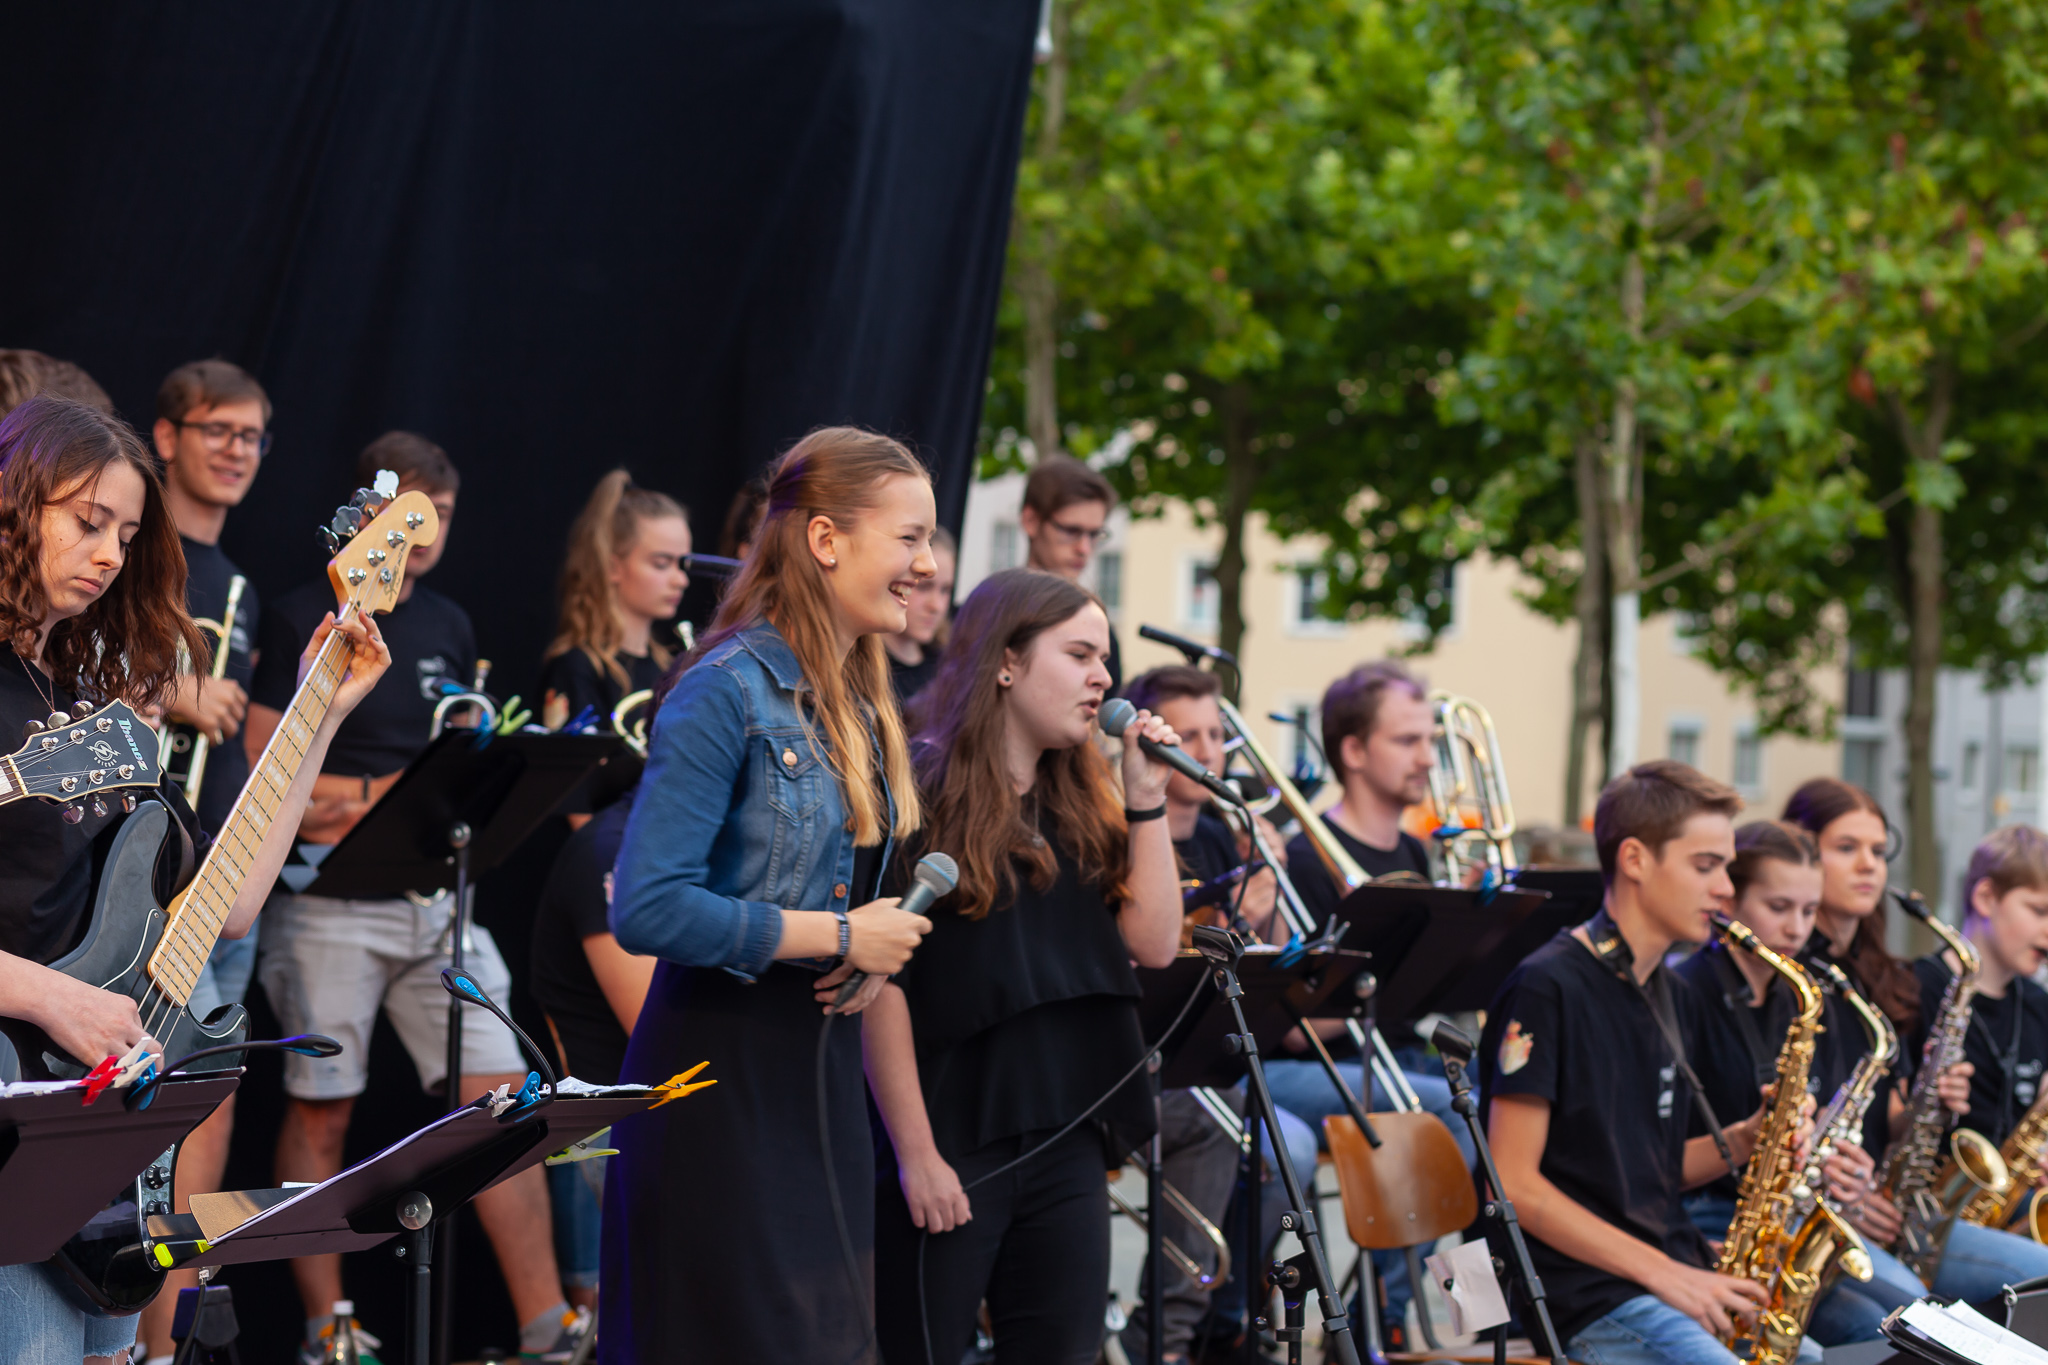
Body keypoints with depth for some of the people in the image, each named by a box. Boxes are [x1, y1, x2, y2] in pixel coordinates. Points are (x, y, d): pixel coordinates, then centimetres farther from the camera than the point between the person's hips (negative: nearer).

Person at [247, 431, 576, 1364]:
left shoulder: (448, 630, 15)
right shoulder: (299, 623, -2)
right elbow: (256, 774, -7)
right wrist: (387, 793, -9)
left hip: (435, 899, 5)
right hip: (330, 903, -5)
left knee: (501, 1095, -2)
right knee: (321, 1114, 0)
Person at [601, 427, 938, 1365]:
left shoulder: (860, 711, 12)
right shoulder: (728, 691, -14)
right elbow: (648, 909, -22)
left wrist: (877, 952, 0)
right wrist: (836, 936, -17)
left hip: (823, 1074, 8)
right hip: (721, 1076, -8)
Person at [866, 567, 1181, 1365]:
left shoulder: (1082, 804, 12)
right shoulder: (922, 791, -8)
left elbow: (1154, 944, 5)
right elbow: (880, 980, -12)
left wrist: (1147, 798, 1)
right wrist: (915, 1151, -15)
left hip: (1065, 1141, 6)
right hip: (951, 1142, -6)